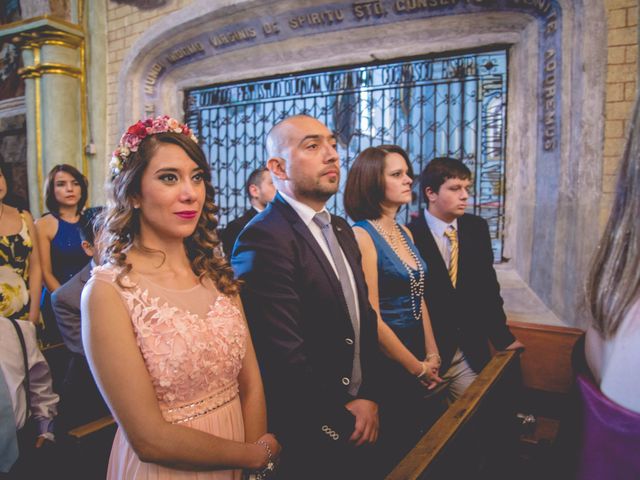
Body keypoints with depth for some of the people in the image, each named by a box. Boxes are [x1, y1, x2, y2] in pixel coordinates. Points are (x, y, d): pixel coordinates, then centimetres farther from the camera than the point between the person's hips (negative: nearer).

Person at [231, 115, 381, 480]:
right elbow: (284, 356, -25)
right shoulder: (263, 240, -23)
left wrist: (370, 397, -2)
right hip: (310, 435, -7)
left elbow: (366, 318, 8)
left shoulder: (341, 230, 6)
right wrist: (341, 419, -13)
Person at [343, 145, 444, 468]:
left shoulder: (405, 233, 7)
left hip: (417, 352, 8)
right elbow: (371, 317, -20)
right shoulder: (361, 235, -18)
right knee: (395, 452, 12)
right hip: (386, 364, -8)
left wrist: (432, 356, 6)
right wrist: (418, 368, -11)